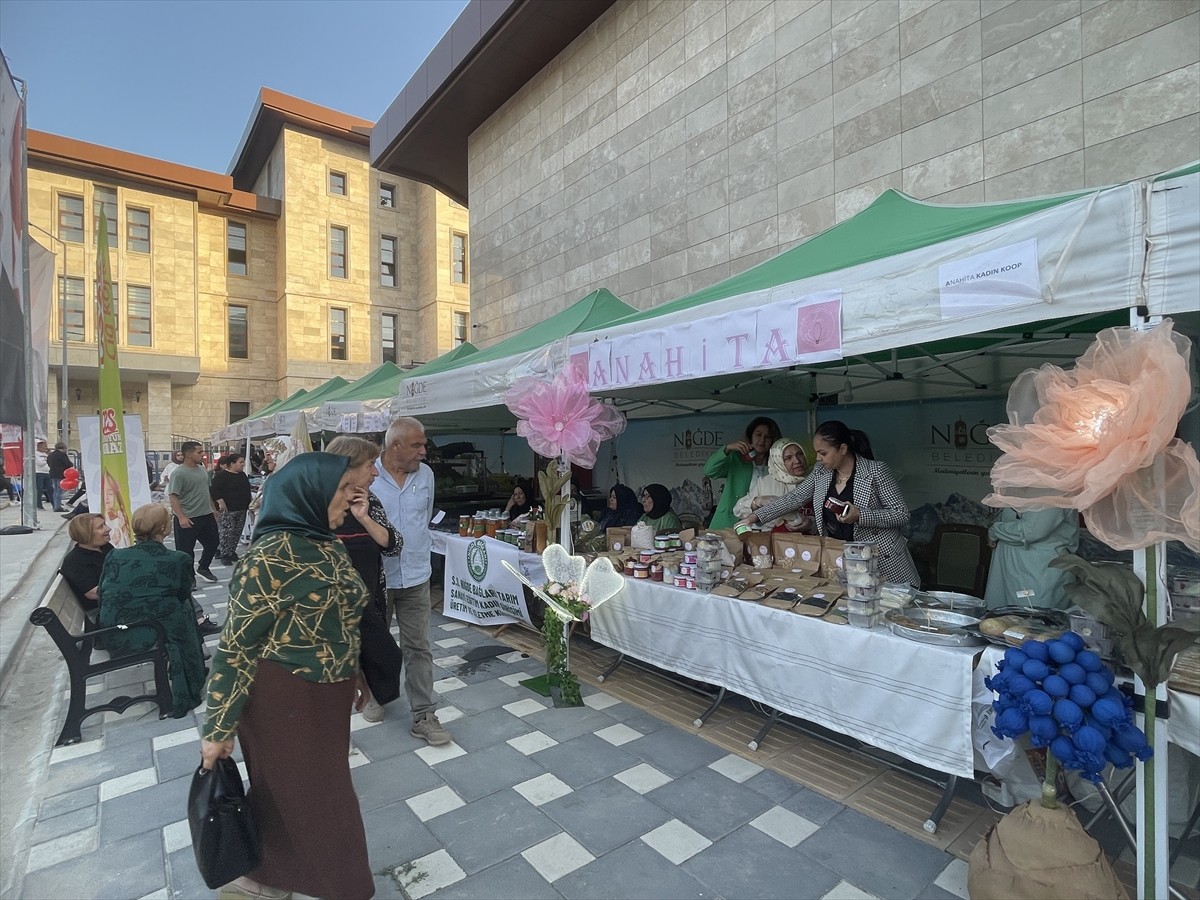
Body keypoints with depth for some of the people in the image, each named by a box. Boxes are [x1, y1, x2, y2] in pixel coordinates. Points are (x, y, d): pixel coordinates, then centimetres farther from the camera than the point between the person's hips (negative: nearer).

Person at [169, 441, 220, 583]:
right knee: (186, 550, 4)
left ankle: (203, 568, 36)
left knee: (213, 542, 17)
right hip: (188, 519, -8)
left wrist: (214, 509, 21)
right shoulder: (179, 474, -16)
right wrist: (181, 517, -27)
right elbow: (173, 497, -20)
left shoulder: (202, 469, 8)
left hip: (207, 515, 8)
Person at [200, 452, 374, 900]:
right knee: (298, 800, 12)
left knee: (298, 795, 24)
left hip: (325, 698, 8)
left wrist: (352, 679, 20)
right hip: (283, 701, -8)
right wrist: (217, 729, -12)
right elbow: (236, 645, -19)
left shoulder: (327, 545, 2)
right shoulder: (272, 555, -24)